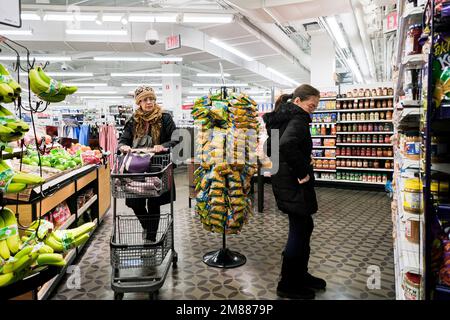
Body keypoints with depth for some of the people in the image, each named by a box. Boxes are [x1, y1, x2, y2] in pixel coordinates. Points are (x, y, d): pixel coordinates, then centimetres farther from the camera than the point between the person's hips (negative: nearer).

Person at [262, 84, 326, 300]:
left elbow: (272, 147, 21)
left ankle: (300, 274, 35)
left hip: (282, 179, 10)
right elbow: (287, 145, -36)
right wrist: (302, 172, -25)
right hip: (294, 184, -10)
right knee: (299, 230, 2)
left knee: (304, 226, 20)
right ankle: (288, 285, 17)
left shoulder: (279, 117, 13)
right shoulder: (298, 118, -16)